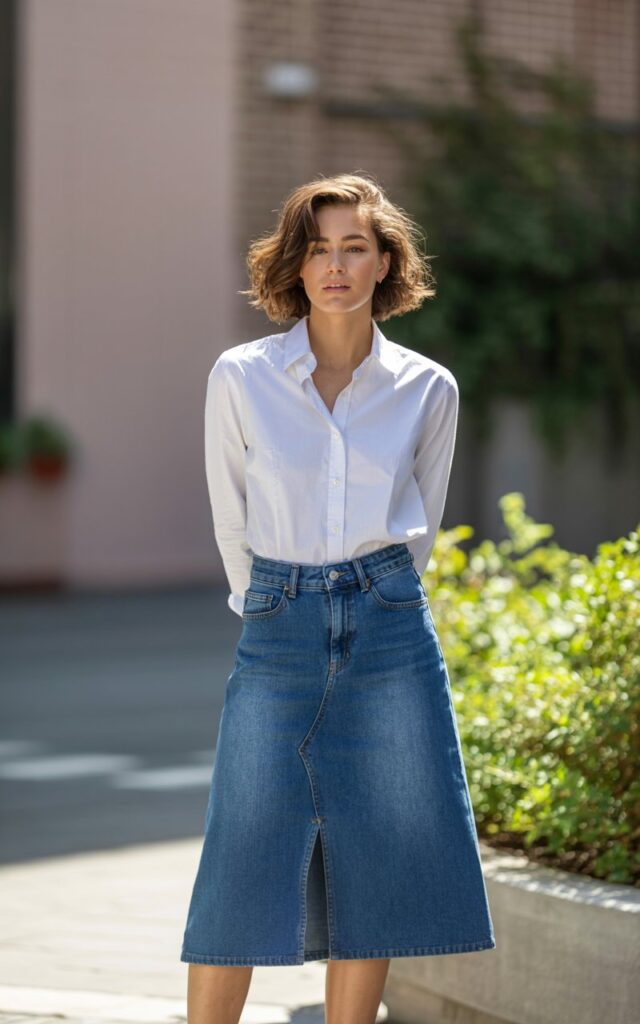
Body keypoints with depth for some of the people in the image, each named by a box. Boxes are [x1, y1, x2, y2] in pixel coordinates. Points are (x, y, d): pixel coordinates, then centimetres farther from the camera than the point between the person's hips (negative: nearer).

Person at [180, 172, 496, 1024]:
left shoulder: (428, 389, 3)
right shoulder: (239, 379, -1)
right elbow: (232, 519, 9)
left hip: (390, 629, 1)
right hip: (277, 640, -1)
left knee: (373, 869, 3)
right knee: (244, 869, -3)